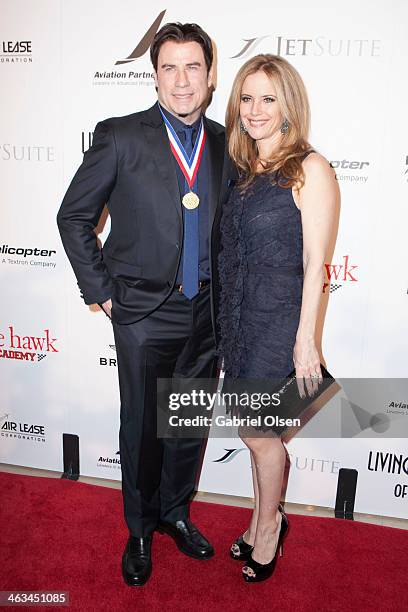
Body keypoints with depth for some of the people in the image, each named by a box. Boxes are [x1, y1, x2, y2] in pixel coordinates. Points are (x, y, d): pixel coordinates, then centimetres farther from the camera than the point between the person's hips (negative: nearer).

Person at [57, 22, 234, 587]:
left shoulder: (225, 143, 6)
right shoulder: (120, 137, -6)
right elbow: (74, 216, -2)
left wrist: (226, 294, 7)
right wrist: (100, 291, -5)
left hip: (207, 313, 4)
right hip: (145, 313, -3)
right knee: (143, 427, 10)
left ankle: (175, 510, 42)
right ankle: (140, 530, 35)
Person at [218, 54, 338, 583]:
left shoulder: (310, 169, -11)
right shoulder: (245, 171, 9)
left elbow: (314, 262, -14)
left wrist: (305, 339, -15)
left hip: (278, 321, -6)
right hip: (238, 318, 6)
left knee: (257, 431, 6)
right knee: (257, 429, 17)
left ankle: (268, 524, 34)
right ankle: (263, 522, 39)